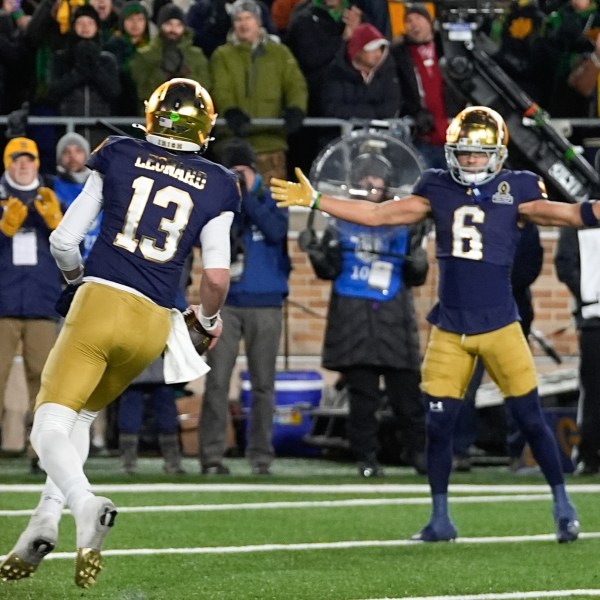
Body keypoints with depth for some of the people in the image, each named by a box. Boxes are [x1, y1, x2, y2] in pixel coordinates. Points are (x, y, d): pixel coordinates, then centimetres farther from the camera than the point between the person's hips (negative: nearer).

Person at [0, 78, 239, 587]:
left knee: (50, 428, -5)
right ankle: (45, 519, 4)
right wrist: (209, 317, 22)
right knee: (81, 416, 22)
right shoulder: (216, 187, 8)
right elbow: (216, 276, 1)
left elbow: (64, 241, 7)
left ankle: (85, 503, -34)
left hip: (99, 302, -3)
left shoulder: (117, 157, 7)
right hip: (154, 324, 3)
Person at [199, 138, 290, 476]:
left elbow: (277, 231, -13)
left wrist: (247, 195, -13)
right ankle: (212, 456, -7)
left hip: (265, 303, 0)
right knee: (217, 380, -7)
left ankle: (261, 456, 9)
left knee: (263, 384, 3)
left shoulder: (270, 198, 5)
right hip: (225, 301, 0)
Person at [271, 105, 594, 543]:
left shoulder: (514, 191, -3)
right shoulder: (438, 190, 5)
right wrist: (314, 201, 3)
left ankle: (563, 506, 15)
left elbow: (567, 214, -14)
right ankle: (440, 519, 15)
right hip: (449, 330, 3)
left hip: (499, 325, -3)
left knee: (530, 417, -2)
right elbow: (377, 215, 6)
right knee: (438, 424, 2)